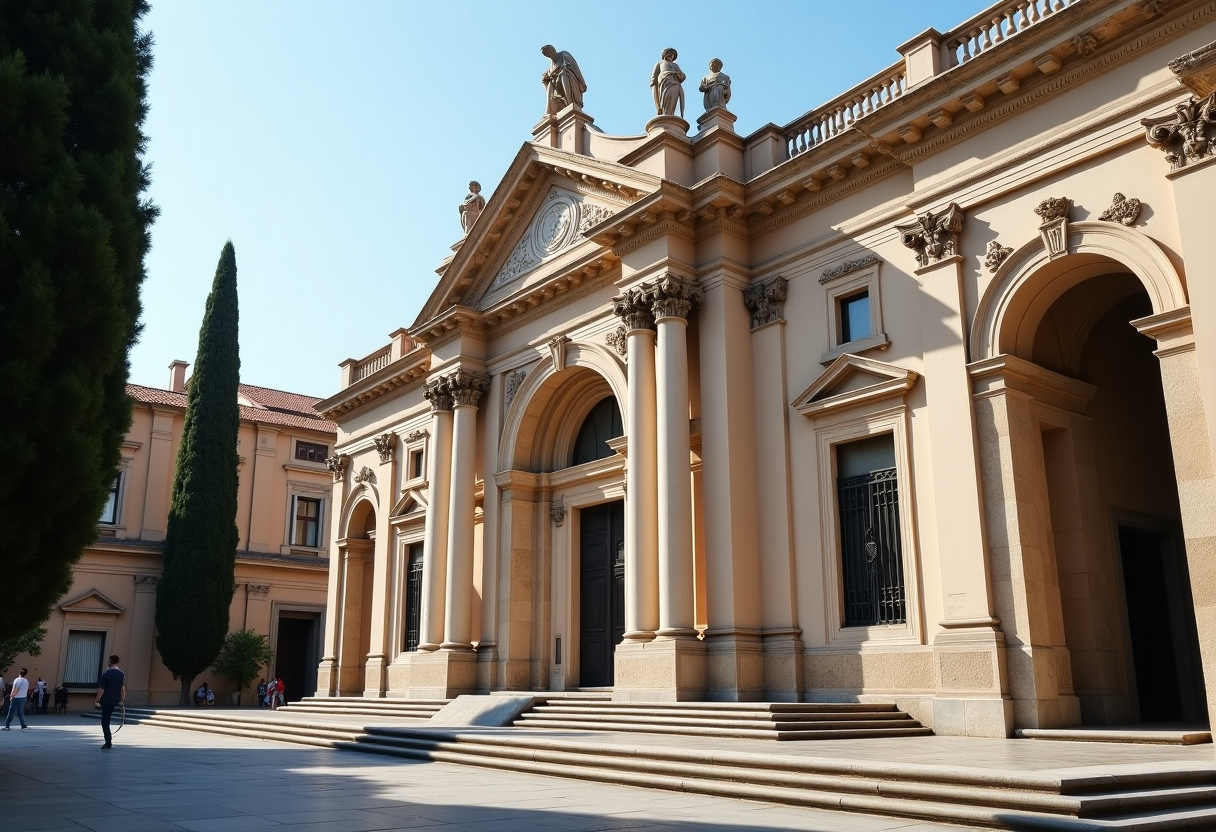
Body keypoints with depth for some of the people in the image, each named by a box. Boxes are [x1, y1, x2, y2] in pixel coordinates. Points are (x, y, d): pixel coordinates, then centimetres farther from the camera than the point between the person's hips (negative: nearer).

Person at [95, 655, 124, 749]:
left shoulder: (106, 674, -12)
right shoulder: (122, 674, -2)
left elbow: (101, 689, -13)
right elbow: (123, 688, -5)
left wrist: (97, 700, -2)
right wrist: (122, 699, 4)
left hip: (106, 701, -4)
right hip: (116, 701, 4)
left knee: (105, 722, 3)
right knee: (107, 720, 23)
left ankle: (108, 743, -1)